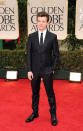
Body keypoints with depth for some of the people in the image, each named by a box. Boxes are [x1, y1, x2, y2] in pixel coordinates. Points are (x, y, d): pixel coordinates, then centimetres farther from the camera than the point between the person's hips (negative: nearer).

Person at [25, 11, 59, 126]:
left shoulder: (53, 37, -2)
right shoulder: (31, 37, 2)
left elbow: (56, 54, 2)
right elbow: (28, 54, 1)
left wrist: (53, 68, -4)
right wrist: (29, 70, -4)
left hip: (47, 70, -2)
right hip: (34, 70, 2)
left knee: (50, 93, 6)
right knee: (35, 93, 13)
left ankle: (53, 115, 21)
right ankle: (35, 113, 29)